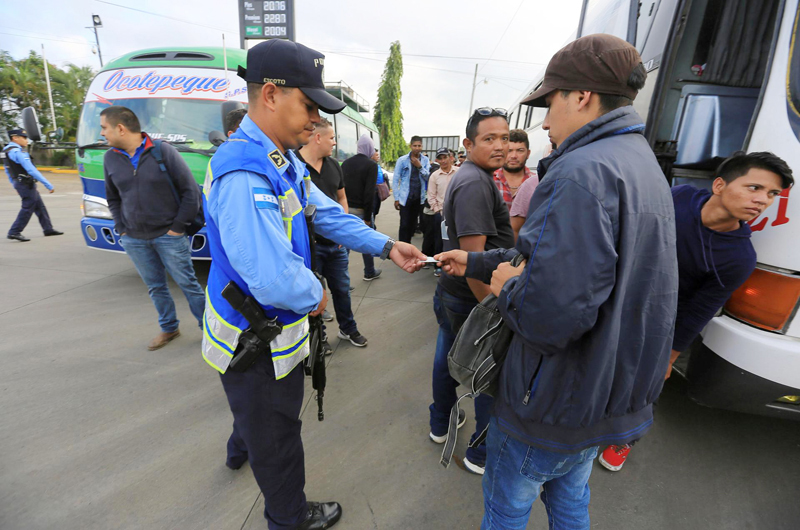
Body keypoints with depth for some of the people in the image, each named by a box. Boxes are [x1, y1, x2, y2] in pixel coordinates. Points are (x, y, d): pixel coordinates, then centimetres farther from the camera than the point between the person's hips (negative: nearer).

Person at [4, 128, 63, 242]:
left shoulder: (7, 151, 15)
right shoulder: (17, 152, -17)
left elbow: (8, 171, 21)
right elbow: (31, 170, -24)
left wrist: (15, 184, 28)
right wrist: (48, 185, -25)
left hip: (19, 183, 10)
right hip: (26, 184, -10)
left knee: (39, 206, 13)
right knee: (28, 208, -5)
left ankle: (48, 229, 18)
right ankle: (14, 232, -2)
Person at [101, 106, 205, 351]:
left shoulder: (163, 150, -8)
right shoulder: (110, 158, 7)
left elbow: (191, 191, -9)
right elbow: (112, 198, 19)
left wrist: (178, 227, -10)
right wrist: (121, 229, 6)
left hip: (169, 236, -5)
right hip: (134, 240, 5)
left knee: (187, 282, 2)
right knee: (155, 287, 14)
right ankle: (168, 328, 31)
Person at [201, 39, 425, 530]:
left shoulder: (286, 161, 1)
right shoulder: (243, 174, -33)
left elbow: (328, 214, 3)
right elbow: (276, 281, -40)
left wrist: (388, 246, -5)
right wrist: (316, 296, -18)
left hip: (266, 325, 9)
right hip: (257, 340, -9)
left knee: (258, 407, 36)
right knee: (277, 433, 16)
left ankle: (241, 450, 67)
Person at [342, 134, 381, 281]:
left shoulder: (346, 163, 9)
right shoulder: (371, 164, -9)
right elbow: (369, 192, -17)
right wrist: (368, 216, -14)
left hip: (345, 209, 5)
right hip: (361, 210, -5)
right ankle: (370, 273, 24)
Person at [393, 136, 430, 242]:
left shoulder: (425, 160, 4)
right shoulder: (402, 160, -4)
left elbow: (428, 177, 0)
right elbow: (395, 180, -2)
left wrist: (420, 166, -14)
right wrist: (396, 198, -6)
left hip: (419, 197, 3)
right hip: (405, 197, -3)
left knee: (413, 224, 13)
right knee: (404, 225, -6)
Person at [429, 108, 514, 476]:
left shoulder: (467, 176, 13)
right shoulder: (476, 183, -21)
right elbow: (474, 257, -28)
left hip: (450, 291, 10)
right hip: (472, 300, -10)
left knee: (447, 359, 22)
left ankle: (440, 425, 44)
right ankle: (482, 456, 27)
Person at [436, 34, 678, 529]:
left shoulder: (583, 171, -26)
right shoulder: (643, 163, 7)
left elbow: (547, 315, -36)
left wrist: (507, 286, -14)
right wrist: (476, 262, 12)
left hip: (555, 404, -8)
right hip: (611, 393, 9)